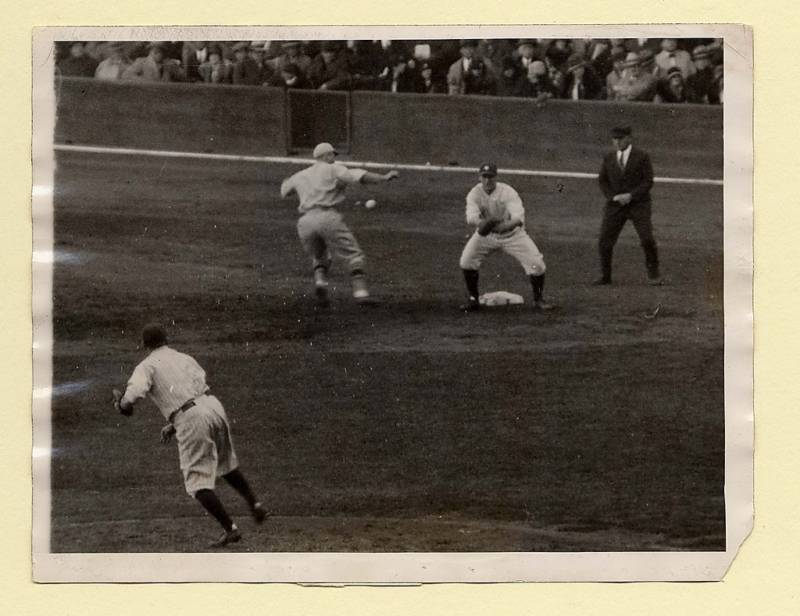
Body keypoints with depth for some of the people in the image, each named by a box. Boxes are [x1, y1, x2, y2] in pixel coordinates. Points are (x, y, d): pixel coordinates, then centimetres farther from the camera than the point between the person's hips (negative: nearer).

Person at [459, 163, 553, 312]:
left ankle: (538, 299, 11)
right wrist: (481, 223, -56)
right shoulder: (474, 194, -18)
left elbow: (519, 218, -39)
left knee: (536, 264, -14)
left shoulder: (508, 192, -26)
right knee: (466, 262, -16)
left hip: (512, 234, -2)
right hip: (486, 235, 2)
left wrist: (506, 225, -59)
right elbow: (471, 217, -34)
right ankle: (473, 300, 5)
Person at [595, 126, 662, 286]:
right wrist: (614, 197, -8)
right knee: (605, 241, -5)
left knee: (647, 240, -12)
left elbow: (648, 182, -6)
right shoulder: (609, 158, 8)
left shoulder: (642, 157, -3)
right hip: (615, 206, 3)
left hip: (638, 204, -3)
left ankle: (653, 274, 5)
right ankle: (605, 276, 7)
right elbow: (603, 181, 9)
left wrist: (630, 196, -17)